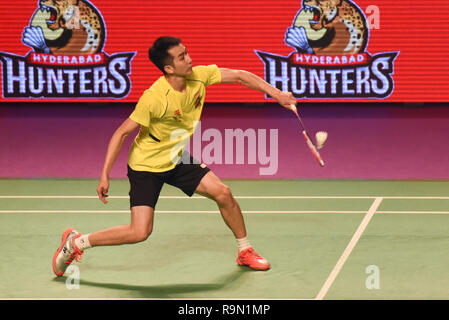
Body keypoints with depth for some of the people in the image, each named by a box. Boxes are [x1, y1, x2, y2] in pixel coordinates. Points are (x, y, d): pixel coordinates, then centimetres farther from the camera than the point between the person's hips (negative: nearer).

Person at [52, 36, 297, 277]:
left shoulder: (199, 76, -14)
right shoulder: (154, 98, -30)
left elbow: (239, 76, -2)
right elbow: (121, 133, -23)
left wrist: (276, 94, -7)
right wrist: (105, 175, -25)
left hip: (177, 159, 6)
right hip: (146, 166, -6)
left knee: (223, 193, -5)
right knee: (140, 233, -14)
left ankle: (245, 251, 17)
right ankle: (75, 242, 5)